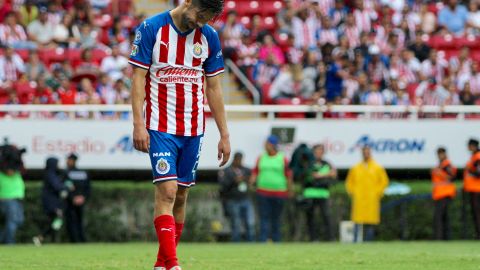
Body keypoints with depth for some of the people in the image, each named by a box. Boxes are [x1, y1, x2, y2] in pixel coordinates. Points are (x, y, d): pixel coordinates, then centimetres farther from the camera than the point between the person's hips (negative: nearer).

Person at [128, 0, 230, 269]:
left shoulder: (209, 37, 5)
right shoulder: (151, 29, -7)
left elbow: (214, 88, 10)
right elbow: (138, 78, -6)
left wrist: (224, 134, 8)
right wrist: (139, 125, -13)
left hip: (193, 129, 4)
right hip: (161, 126, -4)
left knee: (181, 196, 7)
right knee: (167, 191, -14)